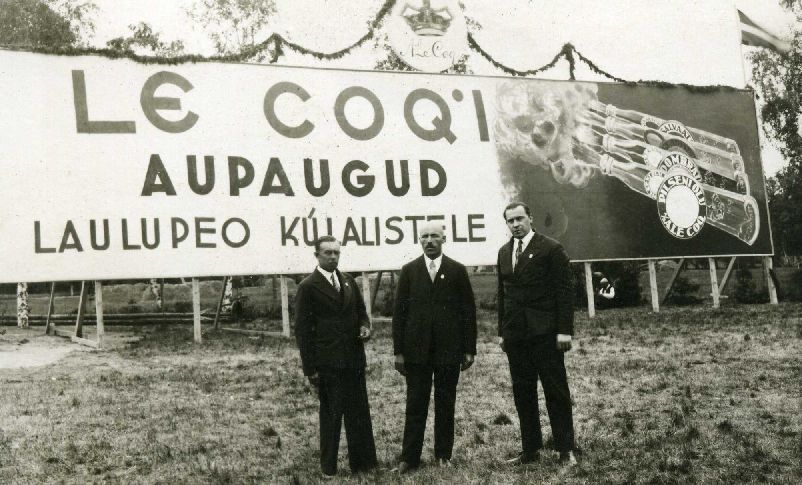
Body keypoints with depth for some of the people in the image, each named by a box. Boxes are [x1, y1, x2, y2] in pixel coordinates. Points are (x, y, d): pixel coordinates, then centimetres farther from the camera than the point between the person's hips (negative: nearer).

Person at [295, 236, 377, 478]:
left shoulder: (348, 281, 12)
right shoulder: (308, 287, -6)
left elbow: (361, 310, 23)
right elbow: (303, 329, -7)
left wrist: (365, 326, -1)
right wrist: (310, 368, -10)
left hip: (354, 360, 6)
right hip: (327, 363, -5)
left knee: (359, 413, 9)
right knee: (330, 415, 3)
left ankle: (362, 462, 19)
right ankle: (328, 468, 15)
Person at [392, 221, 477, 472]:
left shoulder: (457, 270, 3)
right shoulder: (409, 270, 5)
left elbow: (468, 312, 3)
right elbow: (399, 312, 4)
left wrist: (469, 350, -1)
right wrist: (398, 351, -1)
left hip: (449, 349, 0)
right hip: (416, 350, 0)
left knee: (446, 405, 7)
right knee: (415, 405, 2)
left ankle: (443, 455, 18)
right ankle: (409, 458, 7)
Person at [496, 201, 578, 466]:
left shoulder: (551, 248, -4)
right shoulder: (504, 252, 14)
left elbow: (565, 290, -7)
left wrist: (564, 330, -12)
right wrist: (502, 331, 14)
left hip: (545, 334, -5)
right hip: (515, 335, 6)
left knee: (556, 392, 1)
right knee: (522, 394, 8)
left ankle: (565, 450, 9)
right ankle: (530, 449, 17)